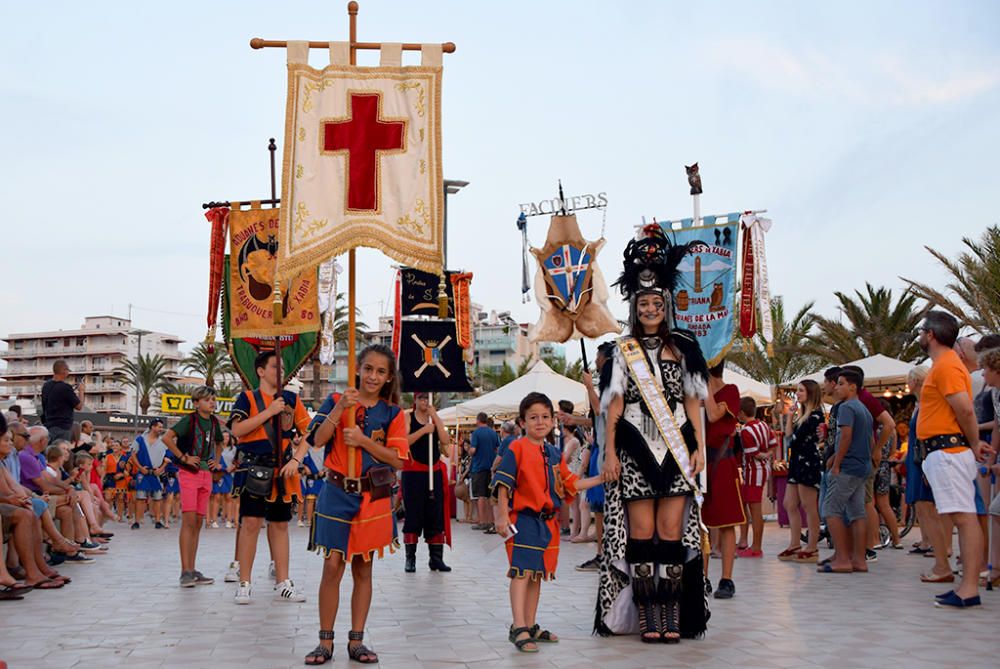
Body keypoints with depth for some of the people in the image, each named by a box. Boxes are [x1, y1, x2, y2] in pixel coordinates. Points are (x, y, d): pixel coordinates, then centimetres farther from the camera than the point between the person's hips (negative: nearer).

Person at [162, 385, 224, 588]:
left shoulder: (214, 422, 12)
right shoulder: (189, 420, -7)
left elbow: (219, 443, 30)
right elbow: (167, 438, -18)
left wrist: (216, 461, 14)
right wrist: (183, 457, -15)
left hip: (206, 474, 7)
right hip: (189, 473, -6)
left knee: (198, 523, 7)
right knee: (189, 521, -11)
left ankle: (192, 570, 12)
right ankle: (185, 572, -11)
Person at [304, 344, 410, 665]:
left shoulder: (393, 413, 3)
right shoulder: (336, 401, 2)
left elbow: (398, 459, -5)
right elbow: (317, 439, -11)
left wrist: (363, 440, -15)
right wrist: (340, 409, -22)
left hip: (373, 497, 1)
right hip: (337, 494, -1)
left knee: (363, 569, 8)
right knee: (332, 567, -3)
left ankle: (356, 641, 16)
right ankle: (325, 642, 7)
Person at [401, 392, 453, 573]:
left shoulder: (435, 419, 12)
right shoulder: (407, 417, 1)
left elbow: (446, 441, -3)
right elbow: (404, 441, -13)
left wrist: (435, 417, -8)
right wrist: (423, 430, -20)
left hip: (434, 471, 4)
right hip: (413, 472, -4)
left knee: (436, 514, 4)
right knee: (413, 515, -2)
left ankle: (436, 558, 10)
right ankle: (410, 558, 5)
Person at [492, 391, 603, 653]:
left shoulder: (554, 453, 14)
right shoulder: (517, 448, -6)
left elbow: (571, 484, 18)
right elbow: (503, 483, -9)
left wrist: (601, 478, 12)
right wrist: (503, 515, -15)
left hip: (548, 521, 7)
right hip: (524, 518, -7)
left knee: (537, 573, 13)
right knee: (521, 572, -12)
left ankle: (530, 626, 22)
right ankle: (518, 628, -14)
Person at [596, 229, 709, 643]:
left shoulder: (683, 347, 11)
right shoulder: (624, 350, 9)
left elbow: (692, 400, 10)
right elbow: (615, 403, 6)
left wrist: (699, 447, 2)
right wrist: (609, 451, -2)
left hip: (675, 448, 1)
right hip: (635, 448, 0)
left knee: (672, 531, -3)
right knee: (641, 532, -2)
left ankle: (672, 618, 0)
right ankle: (646, 619, 1)